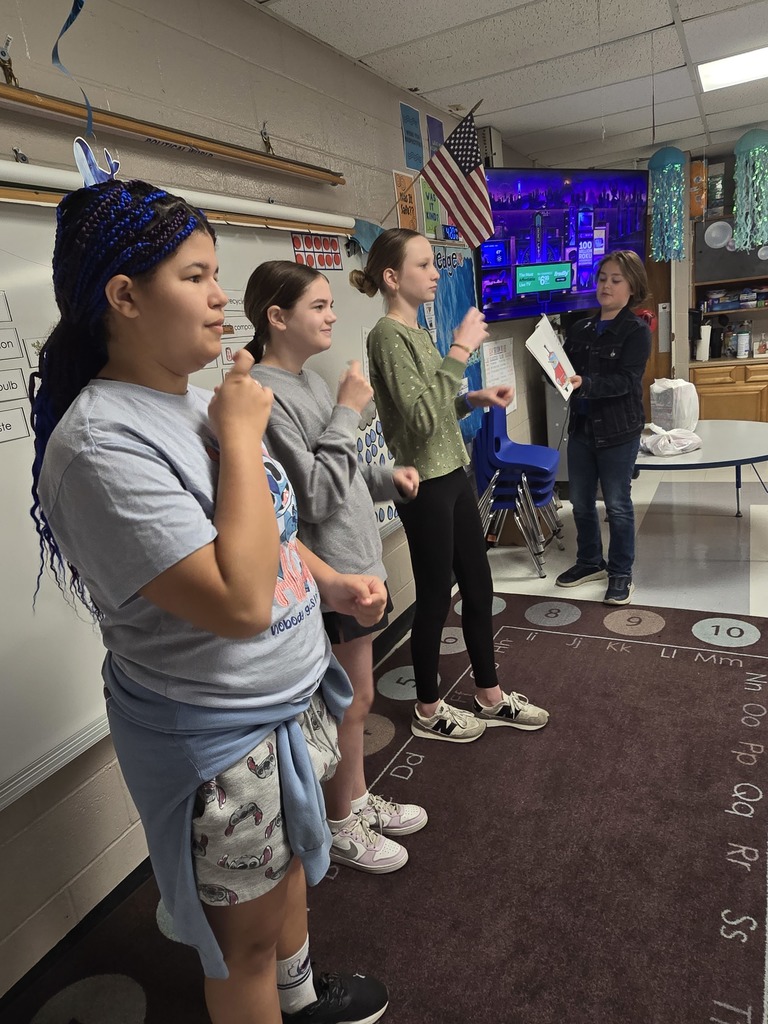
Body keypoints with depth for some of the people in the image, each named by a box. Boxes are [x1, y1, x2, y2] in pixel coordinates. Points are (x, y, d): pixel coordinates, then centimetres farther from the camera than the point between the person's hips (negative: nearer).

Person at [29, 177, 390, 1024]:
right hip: (219, 736, -9)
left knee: (288, 869, 31)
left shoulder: (198, 401, 1)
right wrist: (241, 435, -25)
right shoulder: (102, 442, -27)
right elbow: (239, 601, -33)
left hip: (291, 696, 9)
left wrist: (332, 583, 0)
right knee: (248, 936, 17)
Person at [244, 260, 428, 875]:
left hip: (358, 560, 9)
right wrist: (347, 413, -19)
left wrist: (386, 478, 2)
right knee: (354, 699, 8)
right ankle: (340, 826, 31)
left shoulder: (310, 380, 8)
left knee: (356, 694, 21)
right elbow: (315, 496, -23)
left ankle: (359, 800, 42)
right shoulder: (265, 394, -20)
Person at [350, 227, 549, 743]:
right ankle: (429, 710, 25)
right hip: (424, 484, -9)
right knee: (436, 596, 4)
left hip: (452, 474, 9)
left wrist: (474, 400, 3)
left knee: (479, 586, 15)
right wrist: (460, 352, -22)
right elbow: (420, 419, -25)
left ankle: (490, 696, 32)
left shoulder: (418, 333, 12)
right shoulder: (388, 335, -14)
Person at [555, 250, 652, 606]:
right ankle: (590, 562, 32)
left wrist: (585, 383, -34)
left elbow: (625, 380, -18)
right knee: (581, 501, 13)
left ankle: (621, 574, 19)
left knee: (617, 505, 3)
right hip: (581, 426, 6)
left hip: (618, 430, -5)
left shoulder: (637, 330, -7)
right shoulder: (579, 329, 9)